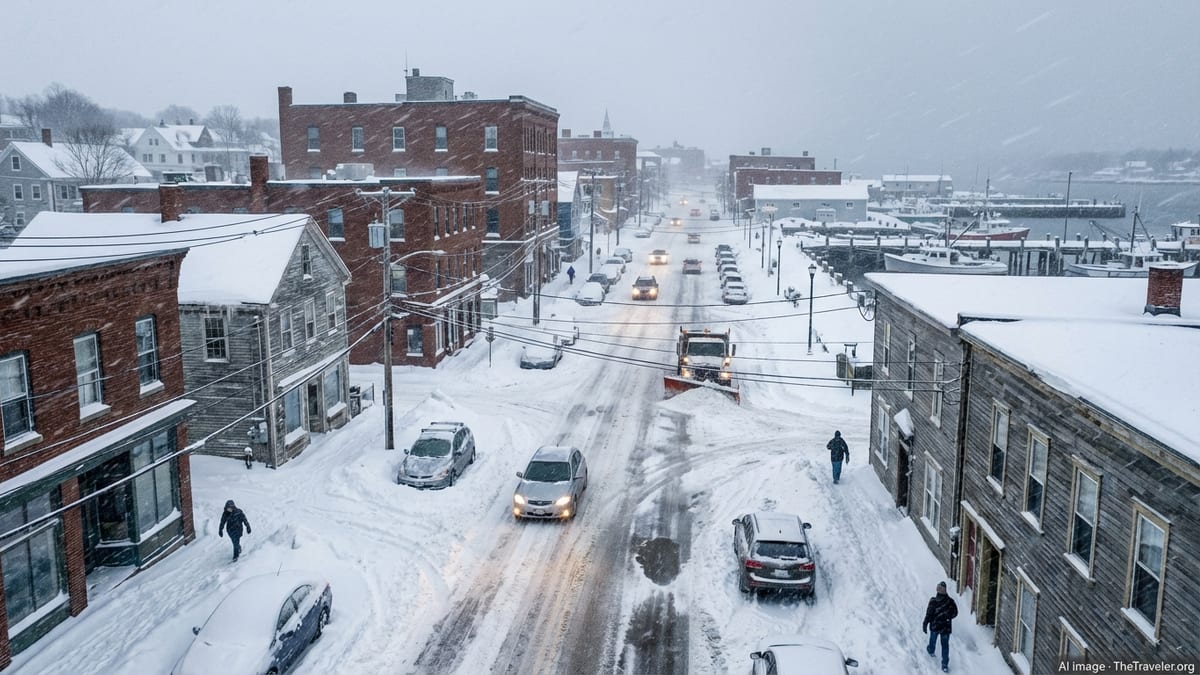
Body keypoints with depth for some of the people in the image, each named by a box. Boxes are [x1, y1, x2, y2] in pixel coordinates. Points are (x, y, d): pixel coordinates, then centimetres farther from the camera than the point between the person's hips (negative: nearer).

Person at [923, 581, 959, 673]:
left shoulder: (933, 601, -24)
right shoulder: (950, 601, -17)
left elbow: (929, 614, -18)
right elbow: (955, 613, -3)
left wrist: (925, 625, -6)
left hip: (934, 626, -1)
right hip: (946, 627, 1)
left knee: (933, 639, 27)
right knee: (945, 645, 12)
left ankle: (931, 651, 55)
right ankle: (945, 665, 13)